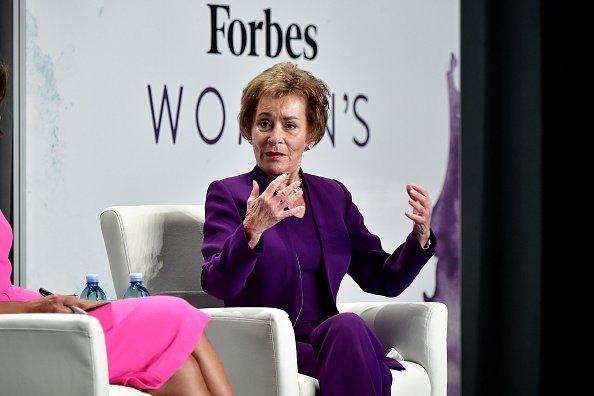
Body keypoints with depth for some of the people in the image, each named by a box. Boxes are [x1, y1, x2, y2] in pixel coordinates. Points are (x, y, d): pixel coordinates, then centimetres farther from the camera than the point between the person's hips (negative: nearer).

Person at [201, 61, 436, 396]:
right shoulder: (228, 194, 4)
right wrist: (252, 230, -30)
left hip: (327, 343, 4)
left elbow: (384, 280, 16)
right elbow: (217, 284, -13)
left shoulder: (333, 196, 17)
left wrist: (421, 236, -2)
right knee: (348, 326, -32)